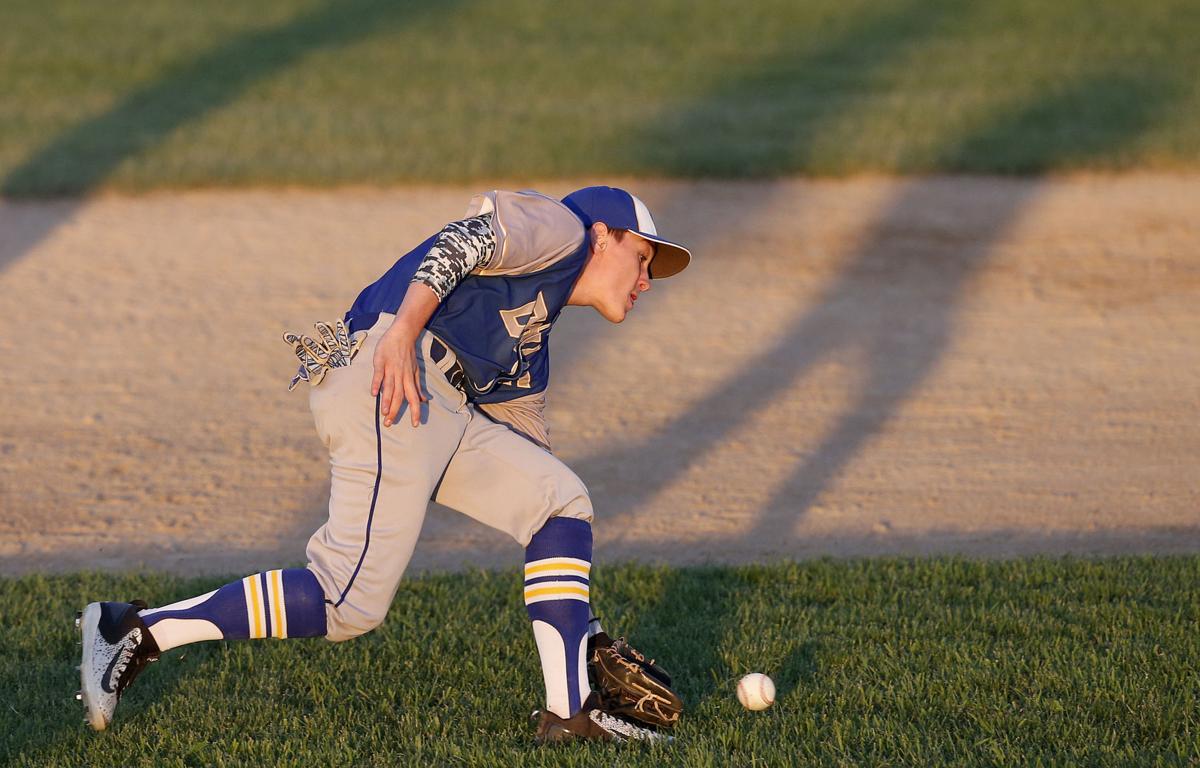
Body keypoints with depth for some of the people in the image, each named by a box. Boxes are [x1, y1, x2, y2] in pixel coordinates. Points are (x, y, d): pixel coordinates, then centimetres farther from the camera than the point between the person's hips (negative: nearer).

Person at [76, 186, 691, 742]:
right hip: (388, 372, -10)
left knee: (561, 500, 10)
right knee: (352, 603, -14)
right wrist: (402, 331, -28)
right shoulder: (558, 227, 10)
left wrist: (586, 629, 30)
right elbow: (461, 242, -10)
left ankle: (570, 709, 4)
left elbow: (529, 478, 33)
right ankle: (136, 632, -8)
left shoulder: (528, 351, 34)